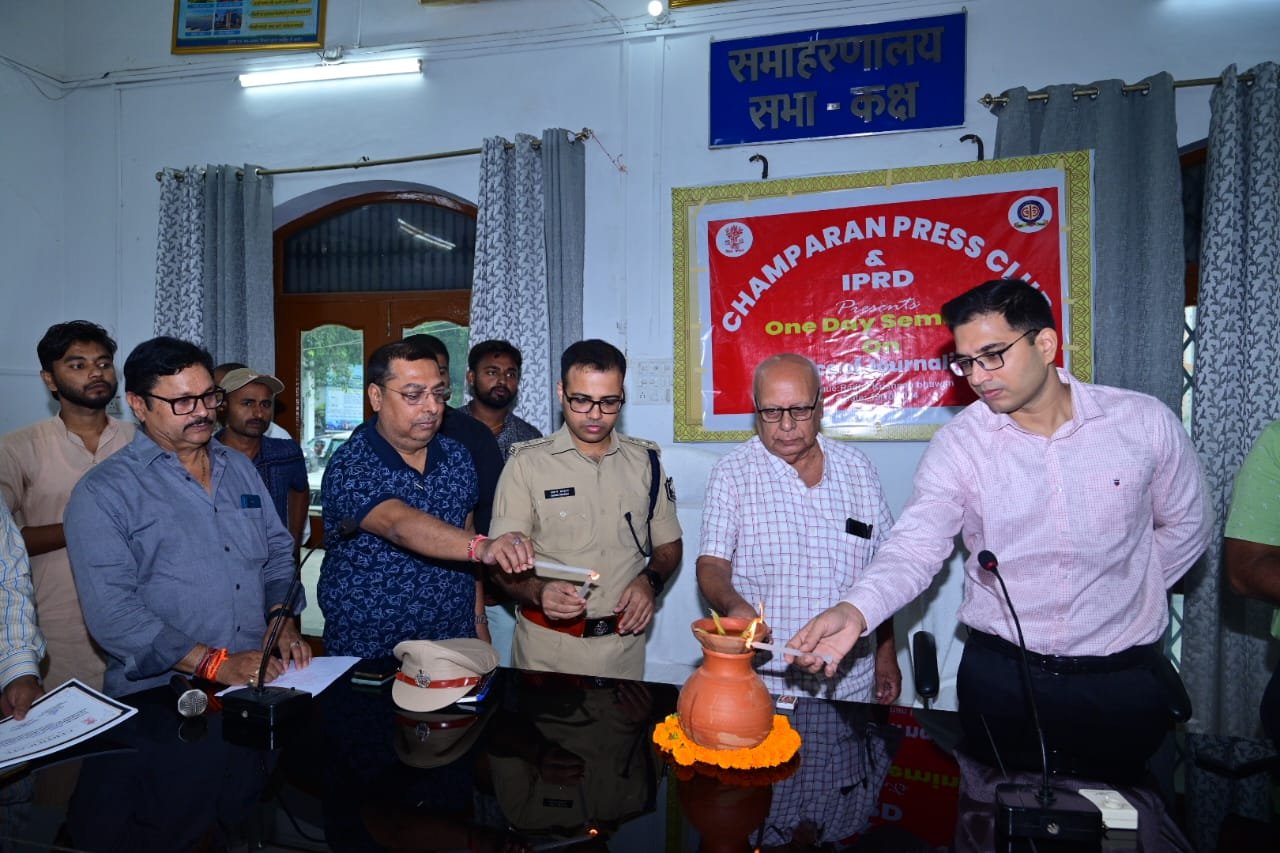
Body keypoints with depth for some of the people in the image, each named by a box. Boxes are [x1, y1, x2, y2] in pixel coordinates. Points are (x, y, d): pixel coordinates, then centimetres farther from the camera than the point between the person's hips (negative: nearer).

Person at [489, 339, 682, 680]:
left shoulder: (645, 461, 3)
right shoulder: (527, 463, -7)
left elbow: (669, 545, 11)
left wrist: (650, 580, -9)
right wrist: (538, 591, -27)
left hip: (624, 643, 2)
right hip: (546, 647, -2)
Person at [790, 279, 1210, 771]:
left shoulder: (1146, 423, -7)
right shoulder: (958, 444, -11)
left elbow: (1184, 527, 8)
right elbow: (915, 547, -20)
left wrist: (1126, 595, 4)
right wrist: (855, 611, -37)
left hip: (1123, 679, 1)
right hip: (999, 677, 0)